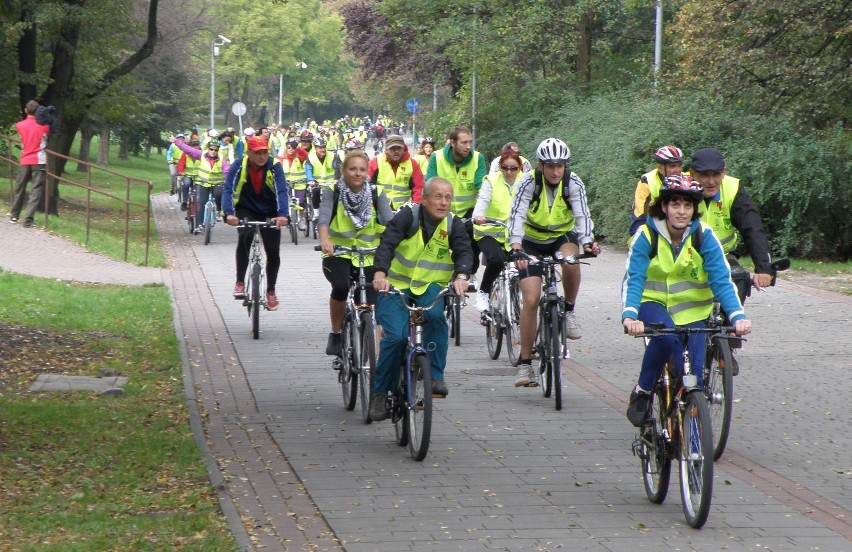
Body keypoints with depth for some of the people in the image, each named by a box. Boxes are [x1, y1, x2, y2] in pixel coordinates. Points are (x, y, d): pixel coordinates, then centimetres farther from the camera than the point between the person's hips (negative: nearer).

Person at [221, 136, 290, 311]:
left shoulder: (274, 167, -19)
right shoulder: (239, 166, -18)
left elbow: (282, 191, -29)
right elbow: (228, 190, -27)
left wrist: (283, 215, -47)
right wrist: (229, 213, -45)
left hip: (269, 213, 1)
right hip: (246, 210, -1)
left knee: (273, 251, -3)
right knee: (245, 236, -30)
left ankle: (271, 291, 21)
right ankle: (240, 282, -19)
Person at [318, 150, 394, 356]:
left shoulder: (376, 194, 2)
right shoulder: (332, 192, -3)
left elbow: (389, 220, -12)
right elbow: (323, 217, -20)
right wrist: (325, 240, -41)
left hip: (368, 256, 2)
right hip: (337, 255, -2)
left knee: (370, 305, -4)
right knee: (341, 286, -30)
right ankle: (336, 335, -10)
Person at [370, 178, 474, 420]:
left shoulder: (454, 225, -2)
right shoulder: (408, 216, -11)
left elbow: (464, 252, -17)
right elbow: (387, 243, -24)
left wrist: (461, 276, -39)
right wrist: (380, 273, -42)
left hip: (430, 286, 2)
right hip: (395, 285, -2)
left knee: (436, 315, -31)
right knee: (396, 336, -21)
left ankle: (435, 375, -18)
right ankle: (380, 391, -2)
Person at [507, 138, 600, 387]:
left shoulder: (573, 183, -17)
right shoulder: (529, 182, -21)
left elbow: (582, 215, -25)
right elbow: (516, 215, -30)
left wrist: (588, 243, -44)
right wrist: (516, 246, -47)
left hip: (563, 237, 1)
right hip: (532, 242, -1)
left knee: (571, 260, -37)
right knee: (531, 300, -12)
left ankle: (569, 311, -11)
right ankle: (525, 363, -2)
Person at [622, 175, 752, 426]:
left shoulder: (704, 236, -13)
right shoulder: (646, 235, -16)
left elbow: (722, 280, -18)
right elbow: (633, 279, -24)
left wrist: (738, 316, -34)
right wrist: (629, 316, -42)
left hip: (692, 309, 2)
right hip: (653, 303, -2)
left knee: (694, 373, -10)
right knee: (666, 335, -34)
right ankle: (642, 392, -15)